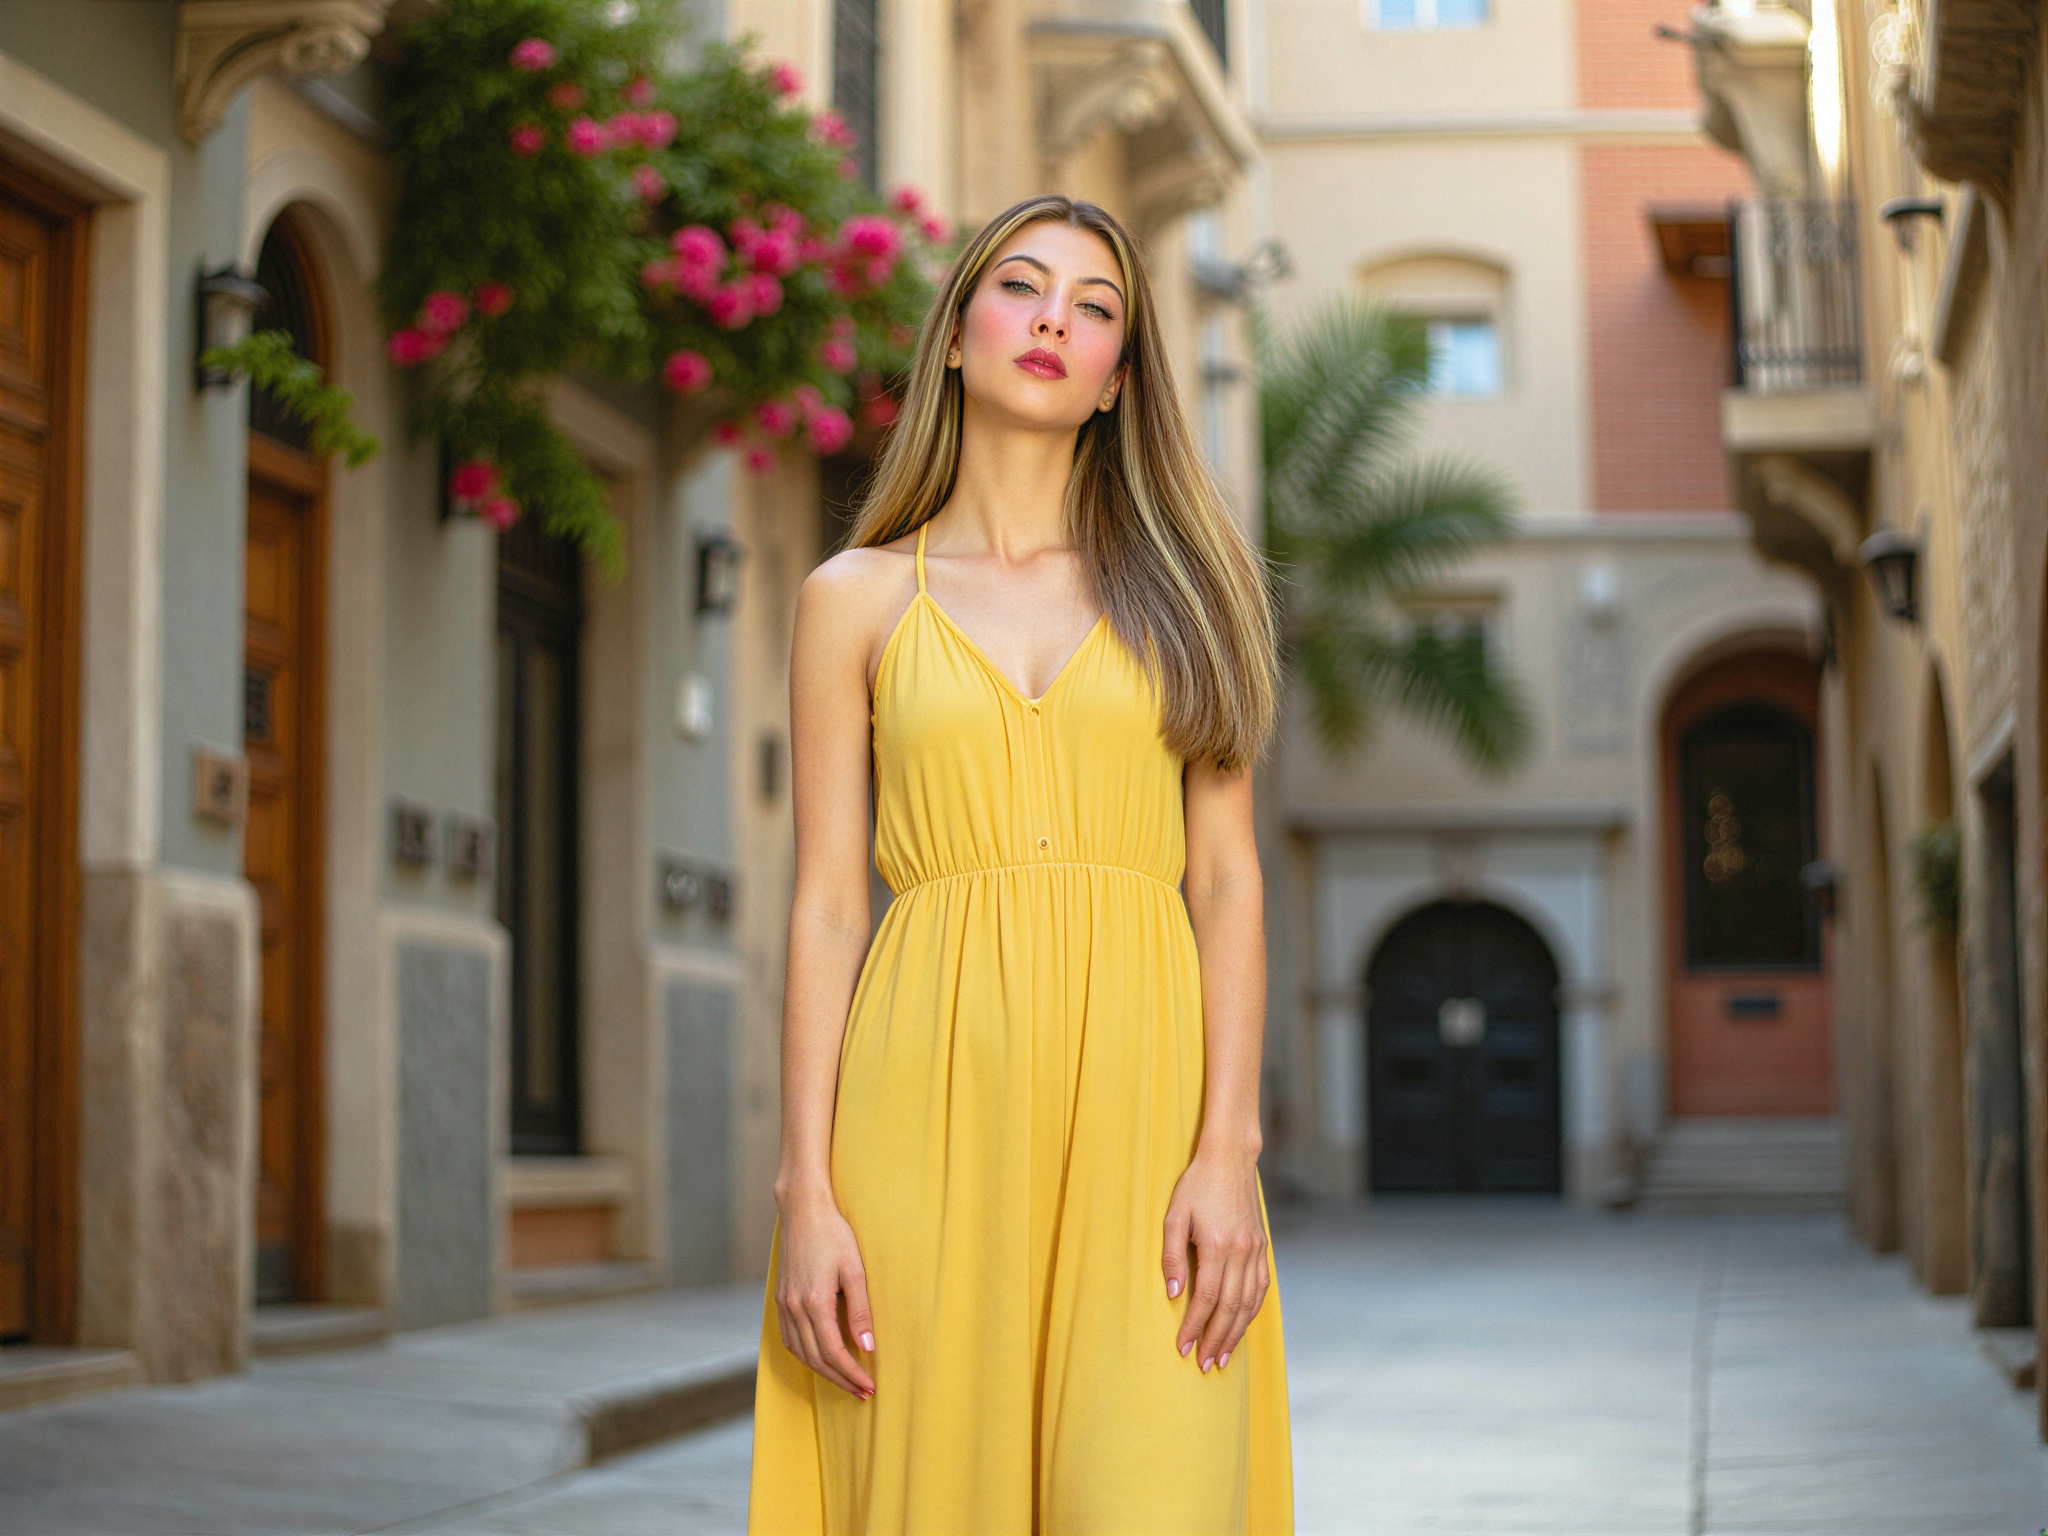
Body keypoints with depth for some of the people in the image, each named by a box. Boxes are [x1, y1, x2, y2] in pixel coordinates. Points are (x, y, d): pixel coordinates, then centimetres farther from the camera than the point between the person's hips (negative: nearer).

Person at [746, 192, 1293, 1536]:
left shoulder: (1179, 582, 13)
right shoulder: (859, 597, 11)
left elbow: (1227, 881, 6)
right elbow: (828, 907, 6)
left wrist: (1228, 1149, -7)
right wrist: (806, 1190, -4)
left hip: (1139, 1086, 0)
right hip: (933, 1087, 0)